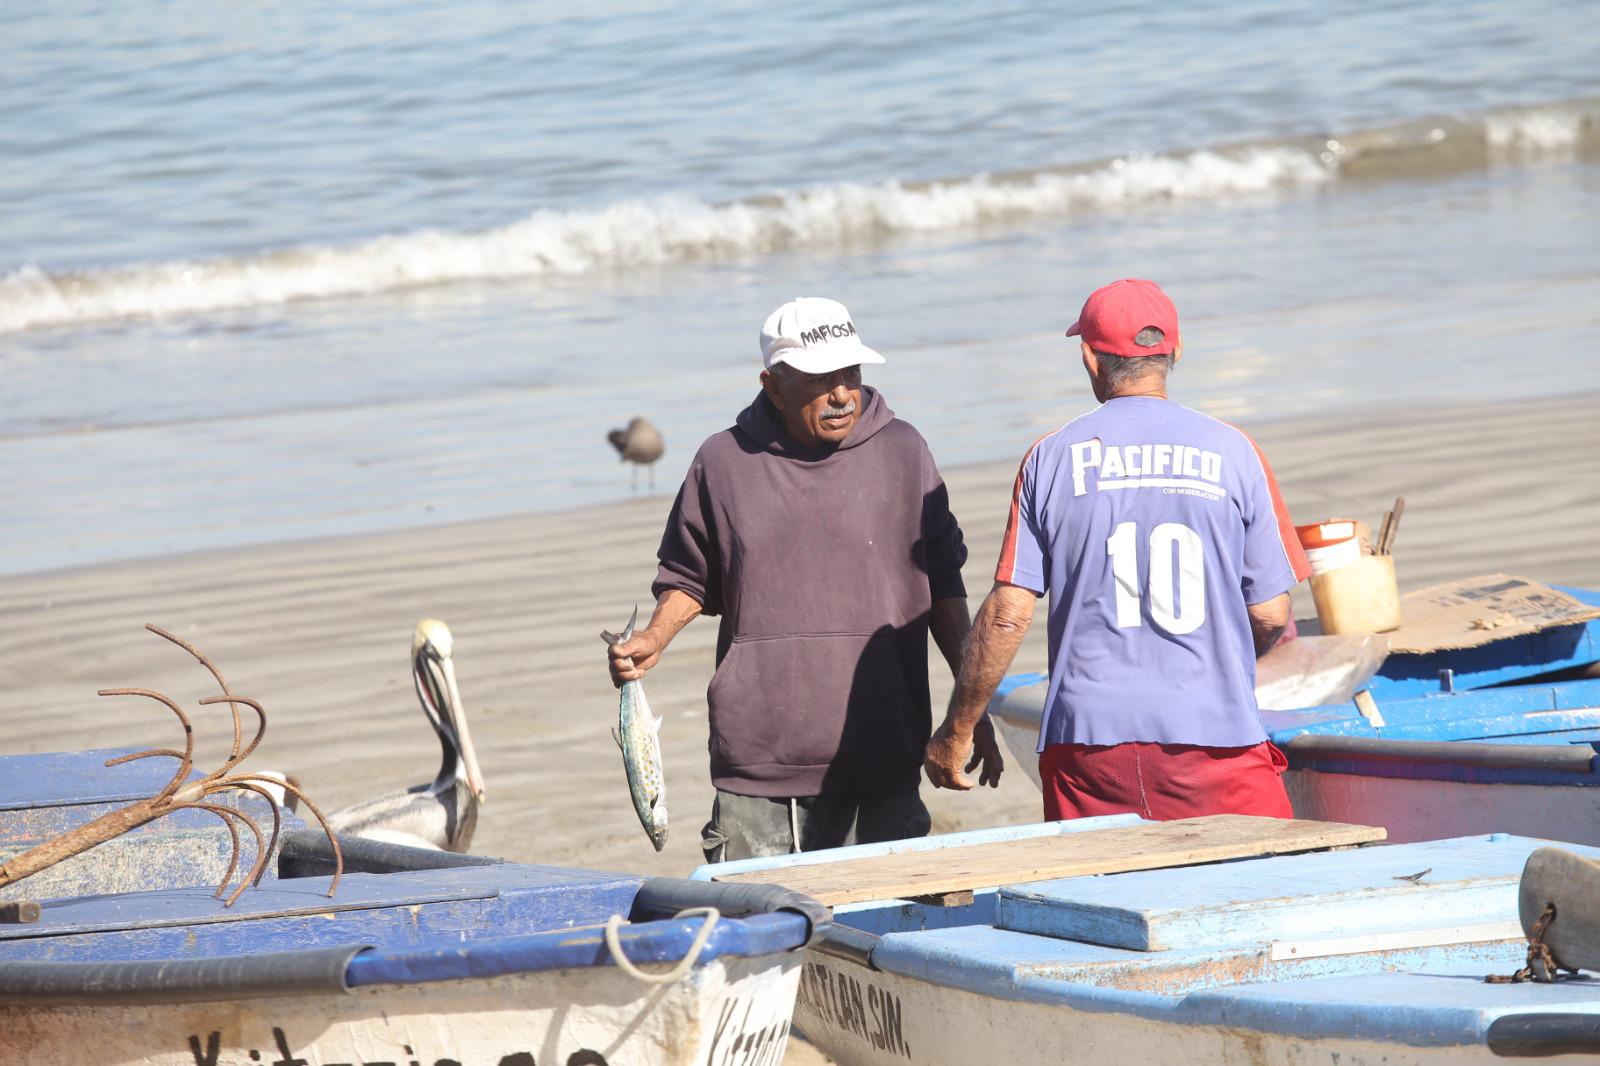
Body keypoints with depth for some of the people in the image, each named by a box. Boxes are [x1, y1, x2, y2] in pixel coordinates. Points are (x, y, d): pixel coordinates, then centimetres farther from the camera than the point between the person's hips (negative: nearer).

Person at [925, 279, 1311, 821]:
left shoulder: (1052, 457, 2)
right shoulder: (1232, 452, 1)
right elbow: (1271, 614, 2)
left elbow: (1007, 613, -1)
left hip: (1089, 740, 1)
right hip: (1213, 733, -1)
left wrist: (955, 732, 10)